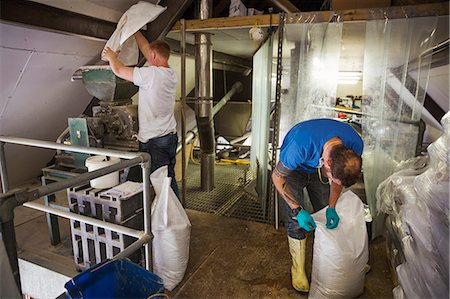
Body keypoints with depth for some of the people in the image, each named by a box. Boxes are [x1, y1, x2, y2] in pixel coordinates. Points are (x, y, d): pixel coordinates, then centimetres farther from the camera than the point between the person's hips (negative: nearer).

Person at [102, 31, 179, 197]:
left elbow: (119, 70, -6)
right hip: (171, 136, 9)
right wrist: (135, 31, 31)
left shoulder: (151, 74, -17)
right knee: (169, 179, 18)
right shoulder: (171, 73, 7)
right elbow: (146, 48, 20)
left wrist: (111, 56, 15)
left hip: (153, 141, -8)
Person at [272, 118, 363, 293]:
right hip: (294, 168, -4)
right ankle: (298, 268, 15)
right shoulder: (300, 146, -45)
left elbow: (338, 178, -8)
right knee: (296, 221, -6)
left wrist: (332, 208, -12)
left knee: (325, 214, 8)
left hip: (318, 165, 4)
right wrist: (297, 210, -28)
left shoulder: (355, 145, -29)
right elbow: (277, 176, -26)